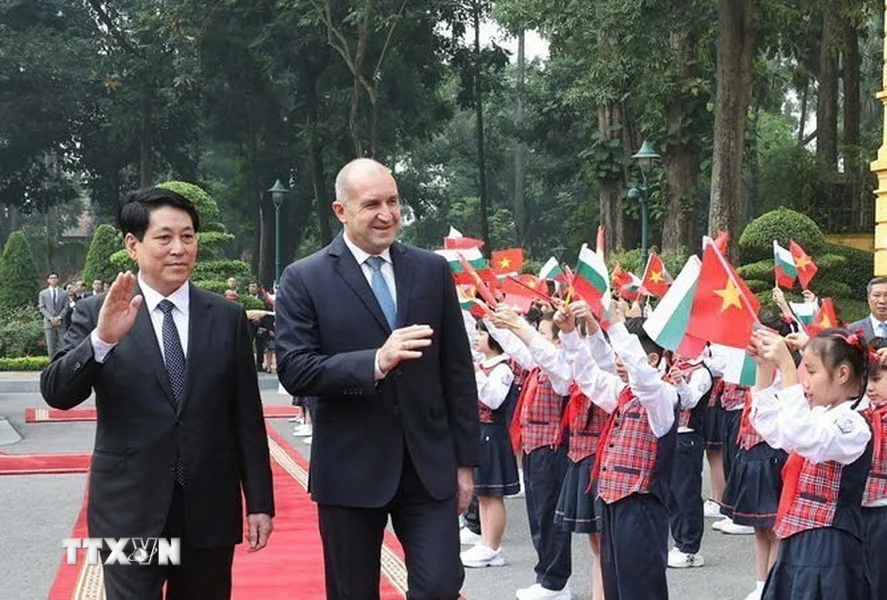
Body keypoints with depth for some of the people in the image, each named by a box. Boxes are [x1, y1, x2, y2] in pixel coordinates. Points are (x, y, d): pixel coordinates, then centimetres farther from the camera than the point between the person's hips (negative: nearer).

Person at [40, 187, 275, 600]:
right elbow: (56, 394, -10)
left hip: (210, 511, 2)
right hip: (129, 512, -2)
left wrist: (259, 501, 4)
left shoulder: (227, 318, 5)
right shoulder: (96, 314, 0)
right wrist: (102, 339, -26)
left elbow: (247, 415, 5)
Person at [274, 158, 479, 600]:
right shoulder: (304, 279, -4)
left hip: (429, 464, 2)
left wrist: (465, 460, 6)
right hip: (351, 469, -2)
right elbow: (293, 370, -13)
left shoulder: (432, 271, 5)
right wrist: (375, 362, -26)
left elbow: (457, 372, 7)